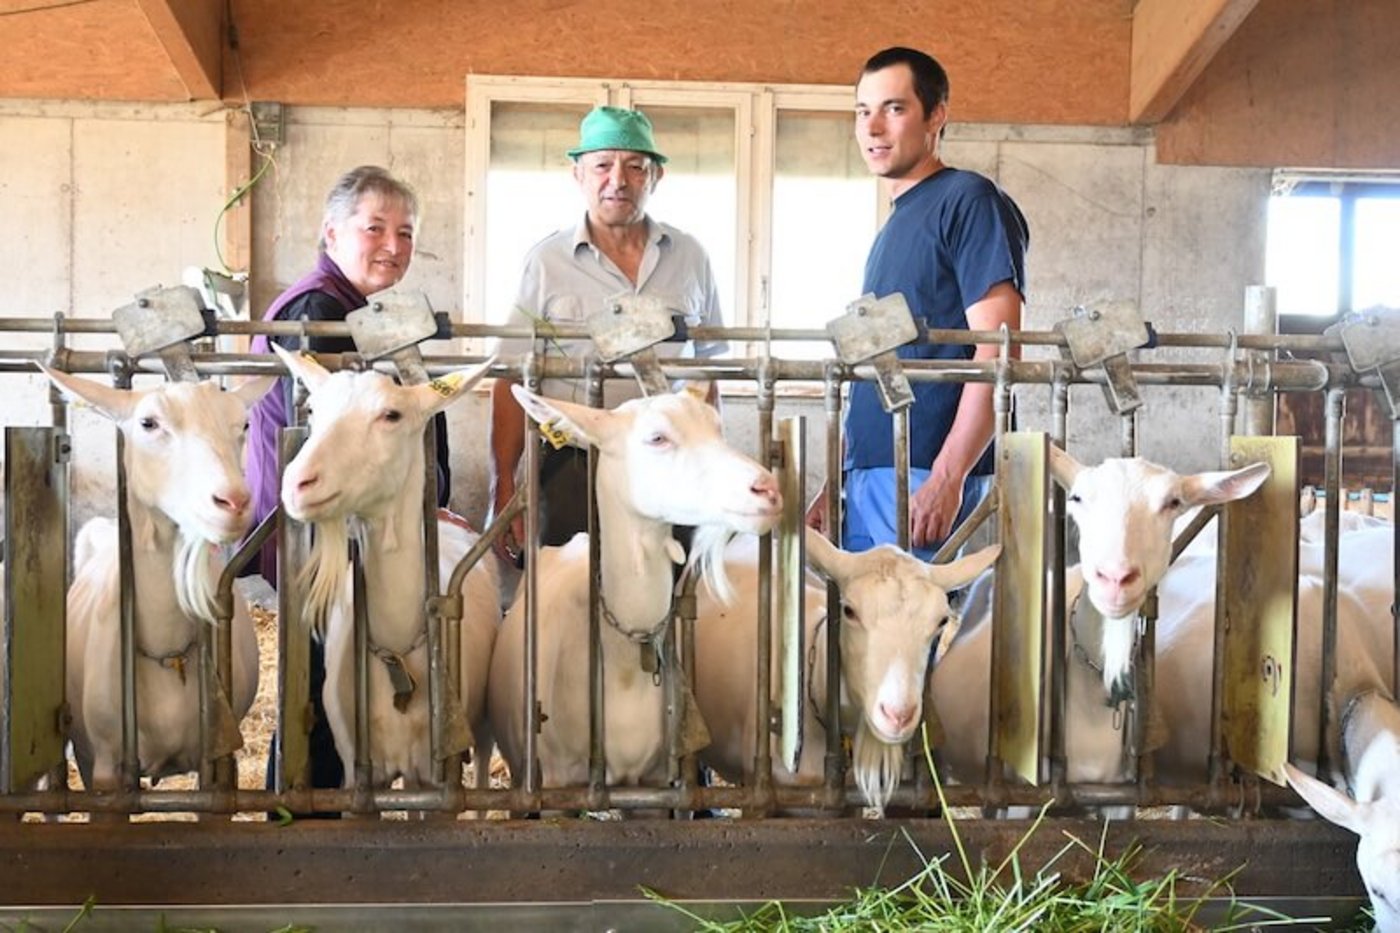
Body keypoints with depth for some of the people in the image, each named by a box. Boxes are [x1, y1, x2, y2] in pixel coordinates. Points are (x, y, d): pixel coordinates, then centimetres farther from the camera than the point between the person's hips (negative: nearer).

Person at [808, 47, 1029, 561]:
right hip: (864, 479, 8)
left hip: (926, 480, -8)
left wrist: (947, 478, -21)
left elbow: (997, 351, -15)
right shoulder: (896, 224, 19)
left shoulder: (969, 201, -5)